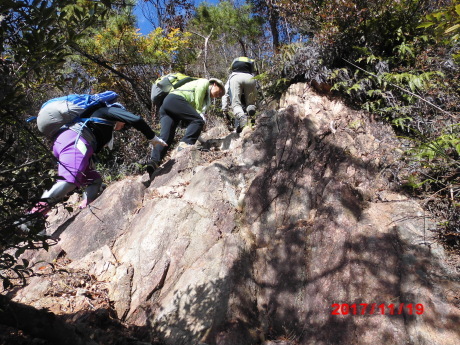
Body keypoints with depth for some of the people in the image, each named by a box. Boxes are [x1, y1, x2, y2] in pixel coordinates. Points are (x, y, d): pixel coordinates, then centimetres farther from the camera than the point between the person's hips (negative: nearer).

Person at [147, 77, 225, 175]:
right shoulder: (205, 82, 14)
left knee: (165, 136, -8)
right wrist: (199, 113, 2)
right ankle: (185, 144, -32)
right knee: (198, 120, -14)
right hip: (175, 100, -8)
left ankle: (154, 161, -23)